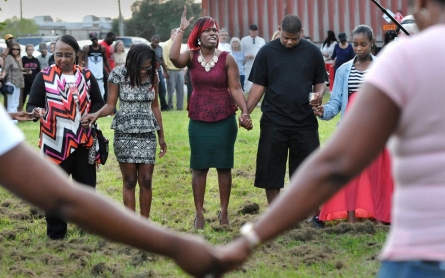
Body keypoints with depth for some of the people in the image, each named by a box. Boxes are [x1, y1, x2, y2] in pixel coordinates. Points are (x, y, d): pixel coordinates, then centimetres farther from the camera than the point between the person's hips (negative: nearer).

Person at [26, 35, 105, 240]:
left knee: (86, 185, 11)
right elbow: (31, 105, -3)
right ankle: (56, 234, 9)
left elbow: (99, 103, 11)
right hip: (55, 143, -2)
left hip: (83, 141, 3)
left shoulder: (86, 76, 7)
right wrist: (37, 112, -27)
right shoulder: (44, 76, -1)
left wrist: (91, 115, -10)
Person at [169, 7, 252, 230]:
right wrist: (181, 29, -19)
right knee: (199, 167, 5)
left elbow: (236, 88, -9)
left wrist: (245, 112, -22)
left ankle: (224, 210, 16)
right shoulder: (191, 56, -3)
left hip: (224, 120, -1)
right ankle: (199, 212, 12)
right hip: (198, 120, 1)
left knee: (224, 166, 7)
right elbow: (173, 57, -25)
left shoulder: (227, 59, -6)